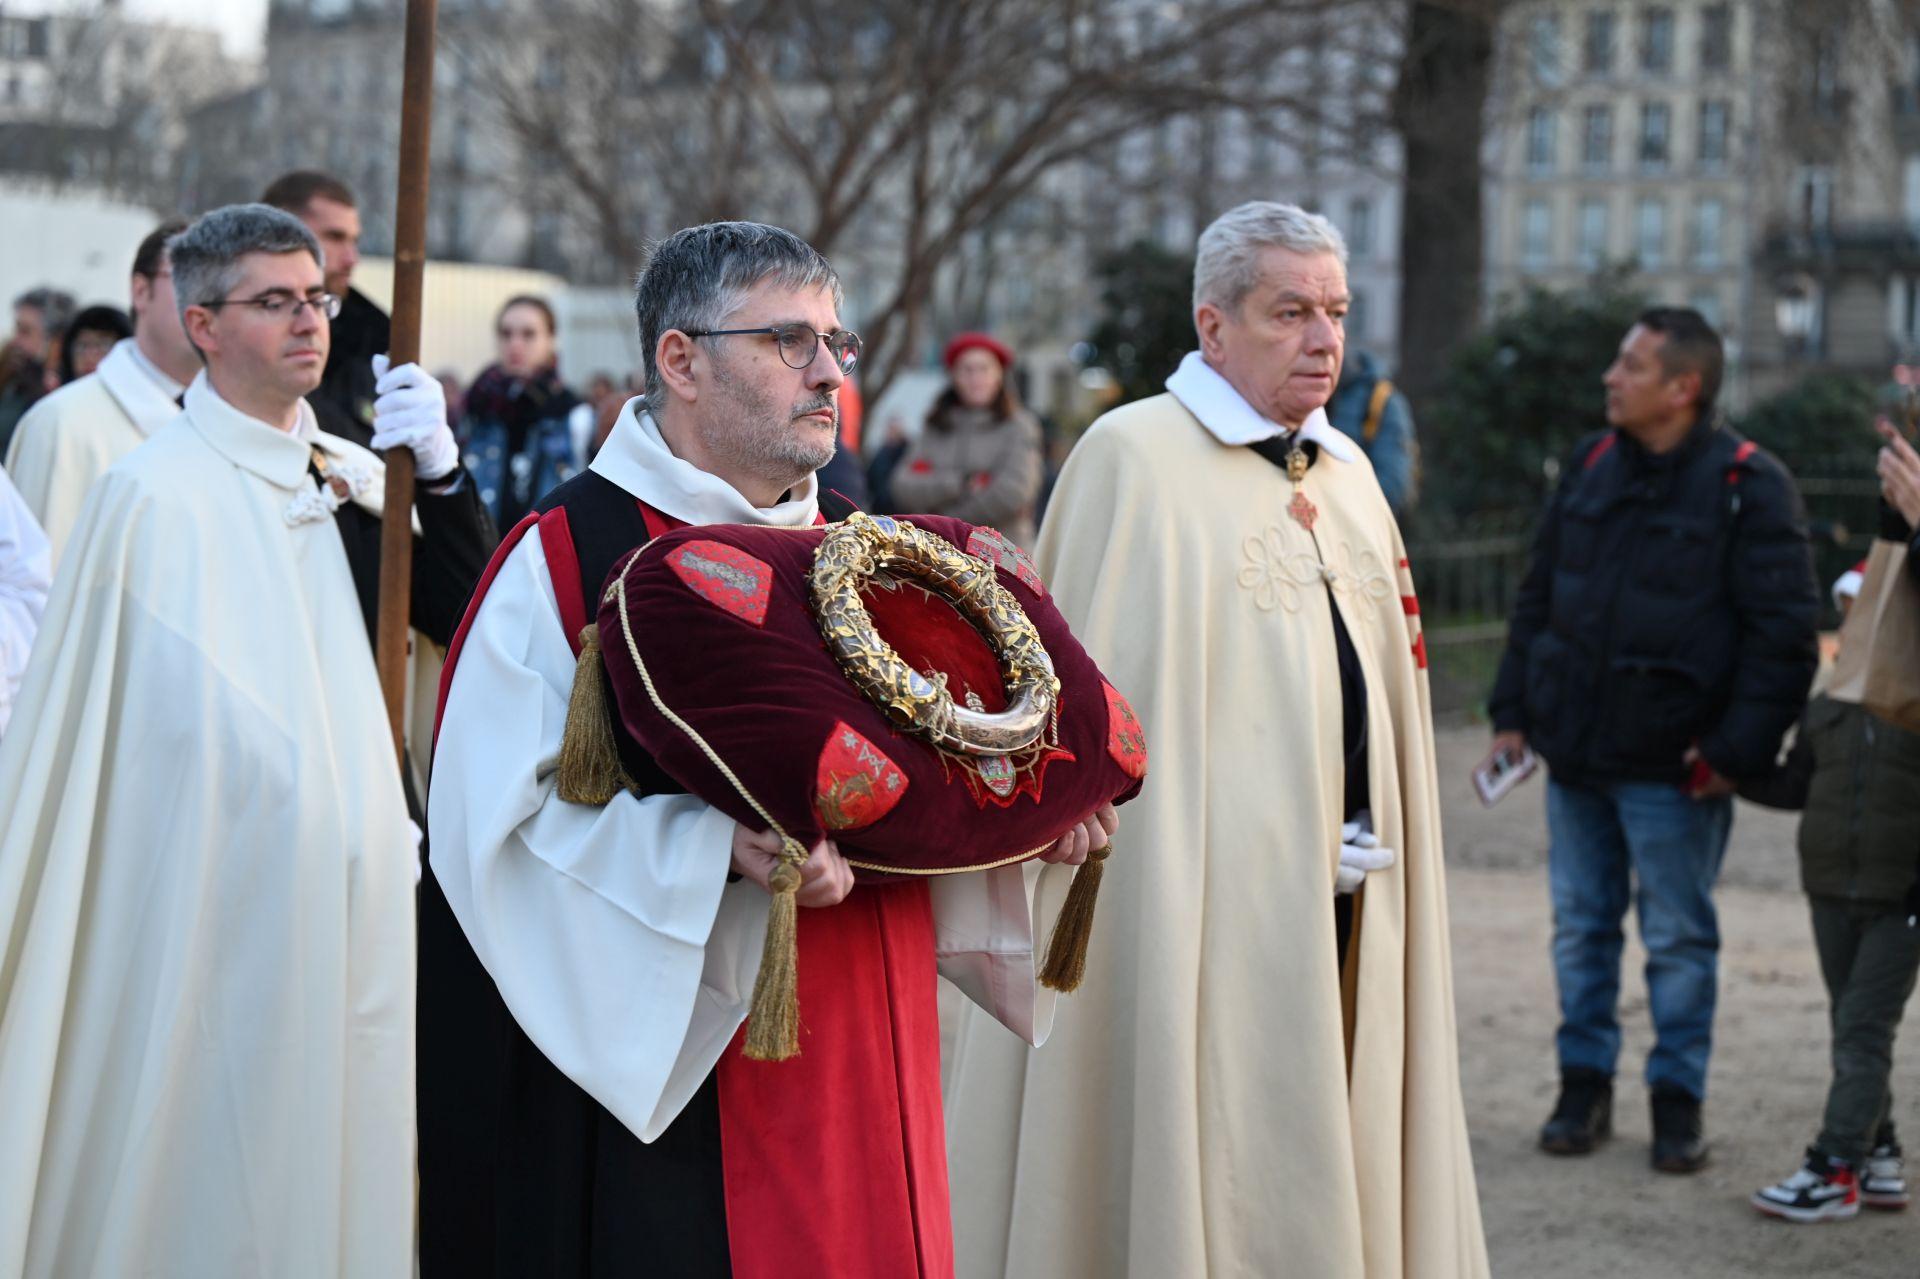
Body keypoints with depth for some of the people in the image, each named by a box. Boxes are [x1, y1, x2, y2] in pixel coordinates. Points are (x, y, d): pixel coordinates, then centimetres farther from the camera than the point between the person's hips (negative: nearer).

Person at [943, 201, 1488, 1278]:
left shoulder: (1349, 471, 14)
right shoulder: (1133, 458, -8)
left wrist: (1384, 853, 12)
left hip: (1345, 907, 7)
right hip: (1203, 902, -7)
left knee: (1319, 1158, 10)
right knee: (1204, 1160, -2)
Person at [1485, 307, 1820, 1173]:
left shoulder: (1747, 485, -10)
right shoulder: (1590, 467, 8)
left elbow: (1785, 631, -12)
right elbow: (1538, 597, 15)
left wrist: (1738, 751, -16)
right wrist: (1513, 711, 10)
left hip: (1672, 767, -5)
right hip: (1575, 753, 5)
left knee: (1679, 938, 4)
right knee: (1582, 925, 12)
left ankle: (1678, 1100, 16)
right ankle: (1583, 1086, 23)